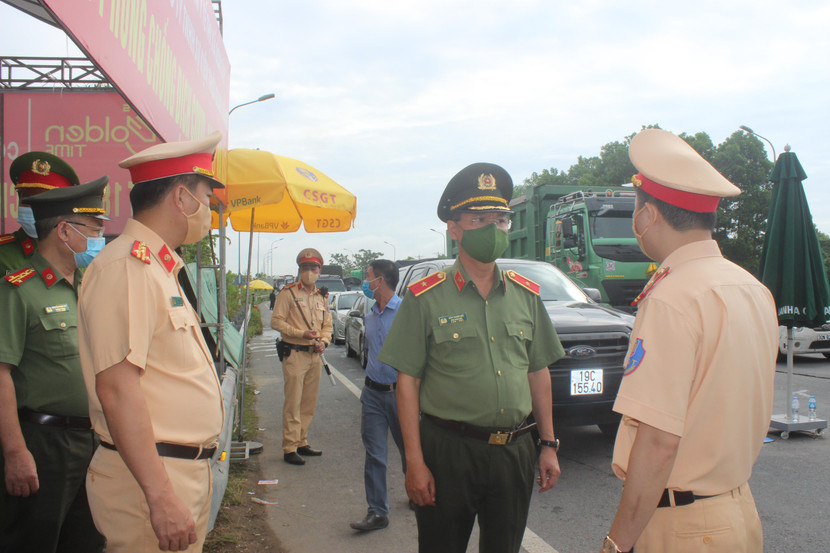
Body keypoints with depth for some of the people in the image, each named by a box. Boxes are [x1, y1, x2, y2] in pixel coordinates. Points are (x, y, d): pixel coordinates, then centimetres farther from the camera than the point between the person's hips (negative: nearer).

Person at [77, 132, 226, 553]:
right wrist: (161, 497, -26)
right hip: (152, 478, -9)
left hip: (187, 471, 9)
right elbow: (117, 387, -24)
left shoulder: (160, 269, 16)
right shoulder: (127, 266, -16)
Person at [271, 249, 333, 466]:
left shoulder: (320, 297, 16)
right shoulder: (288, 293, -3)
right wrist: (301, 333, -17)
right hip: (295, 354, -6)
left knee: (309, 404, 11)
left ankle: (302, 442, 22)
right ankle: (290, 449, -1)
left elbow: (327, 324, 22)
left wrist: (323, 341, 1)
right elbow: (276, 321, -8)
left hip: (315, 356, 6)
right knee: (293, 403, -6)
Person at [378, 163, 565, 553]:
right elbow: (407, 382, -7)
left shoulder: (526, 295, 7)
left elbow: (538, 373, 12)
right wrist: (415, 462, -11)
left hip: (515, 452, 4)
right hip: (448, 451, -3)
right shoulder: (426, 298, -6)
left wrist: (548, 444, 10)